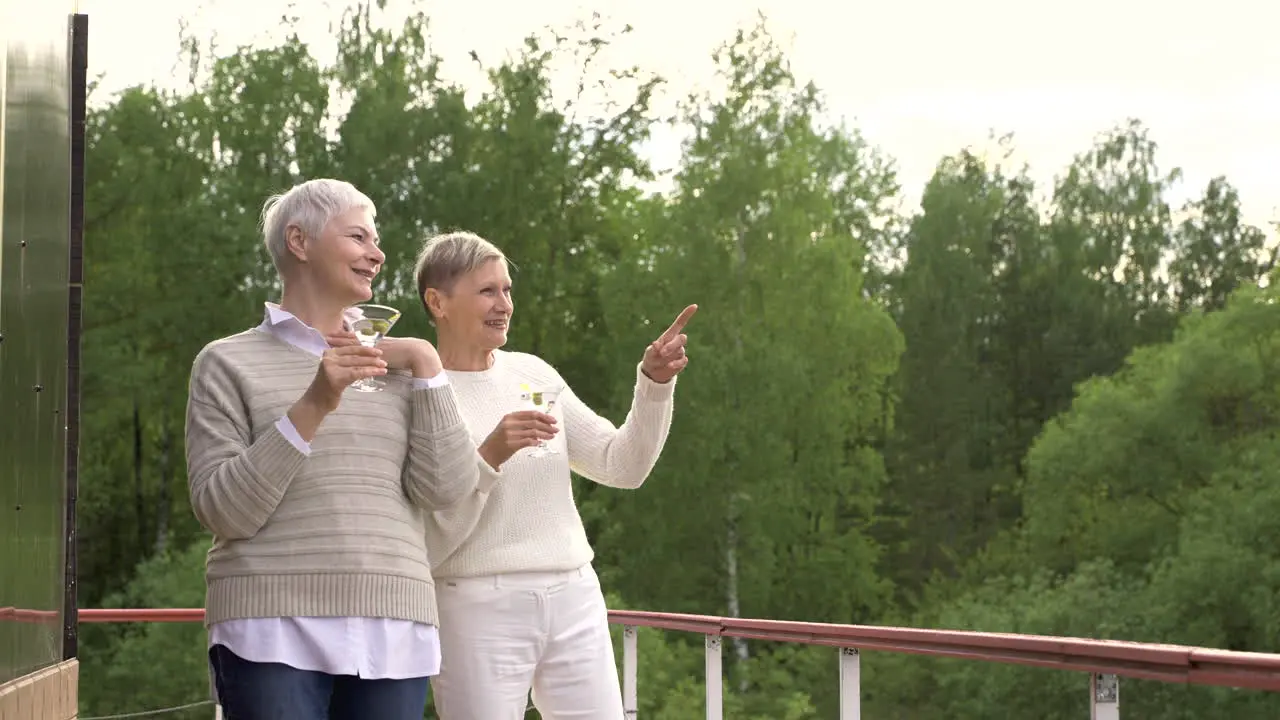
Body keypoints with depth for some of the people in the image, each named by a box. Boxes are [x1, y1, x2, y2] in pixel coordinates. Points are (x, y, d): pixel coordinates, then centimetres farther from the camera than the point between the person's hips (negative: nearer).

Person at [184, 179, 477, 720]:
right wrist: (311, 408, -14)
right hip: (274, 634, -4)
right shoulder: (229, 363, 6)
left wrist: (427, 368, 1)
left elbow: (446, 491, 5)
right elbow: (221, 510, -5)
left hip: (392, 636, 4)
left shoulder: (391, 368, 17)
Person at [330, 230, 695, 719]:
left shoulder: (532, 373, 11)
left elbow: (623, 467, 11)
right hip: (477, 610, -5)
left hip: (575, 603, 5)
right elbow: (427, 544, -11)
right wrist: (489, 456, -21)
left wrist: (655, 385, -2)